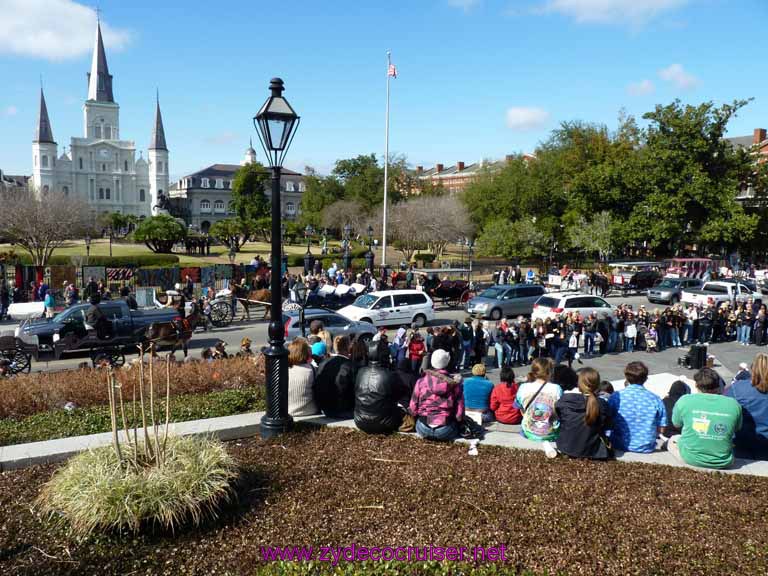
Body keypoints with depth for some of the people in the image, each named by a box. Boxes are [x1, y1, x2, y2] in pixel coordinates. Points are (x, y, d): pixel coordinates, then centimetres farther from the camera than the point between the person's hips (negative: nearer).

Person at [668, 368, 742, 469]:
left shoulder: (685, 401, -13)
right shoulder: (734, 404, -9)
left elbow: (676, 424, 3)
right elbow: (737, 429, 8)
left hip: (690, 458, -3)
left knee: (672, 440, 29)